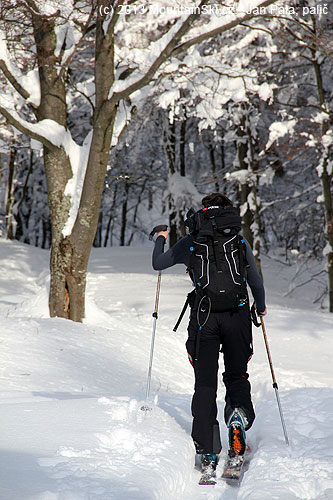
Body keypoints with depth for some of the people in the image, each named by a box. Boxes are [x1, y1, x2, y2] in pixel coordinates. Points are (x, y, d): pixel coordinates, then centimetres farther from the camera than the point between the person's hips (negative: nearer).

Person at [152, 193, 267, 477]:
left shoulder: (191, 243, 4)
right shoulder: (240, 243, 5)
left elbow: (158, 264, 13)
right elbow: (256, 283, 9)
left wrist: (161, 239, 33)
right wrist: (261, 307, 28)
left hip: (203, 316, 0)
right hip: (237, 314, 0)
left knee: (205, 384, 6)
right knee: (237, 376, 17)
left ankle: (207, 453, 2)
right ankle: (239, 413, -15)